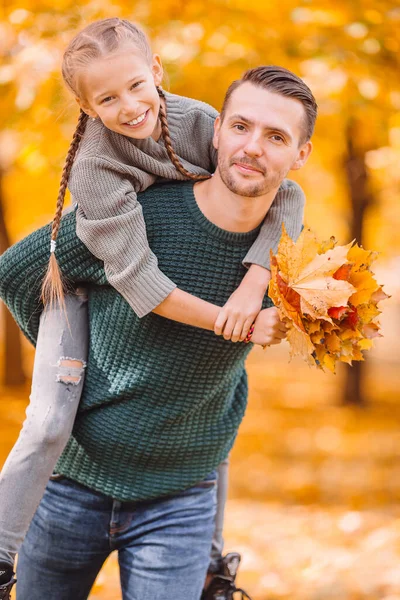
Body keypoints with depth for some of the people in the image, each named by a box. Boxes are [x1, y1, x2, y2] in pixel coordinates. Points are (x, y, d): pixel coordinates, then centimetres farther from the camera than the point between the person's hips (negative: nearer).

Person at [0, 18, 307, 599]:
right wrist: (223, 322, -37)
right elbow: (136, 279, -36)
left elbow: (286, 196, -24)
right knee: (49, 425, -19)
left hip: (179, 280, 5)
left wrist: (252, 285, -37)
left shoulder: (198, 121, -24)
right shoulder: (95, 166, -34)